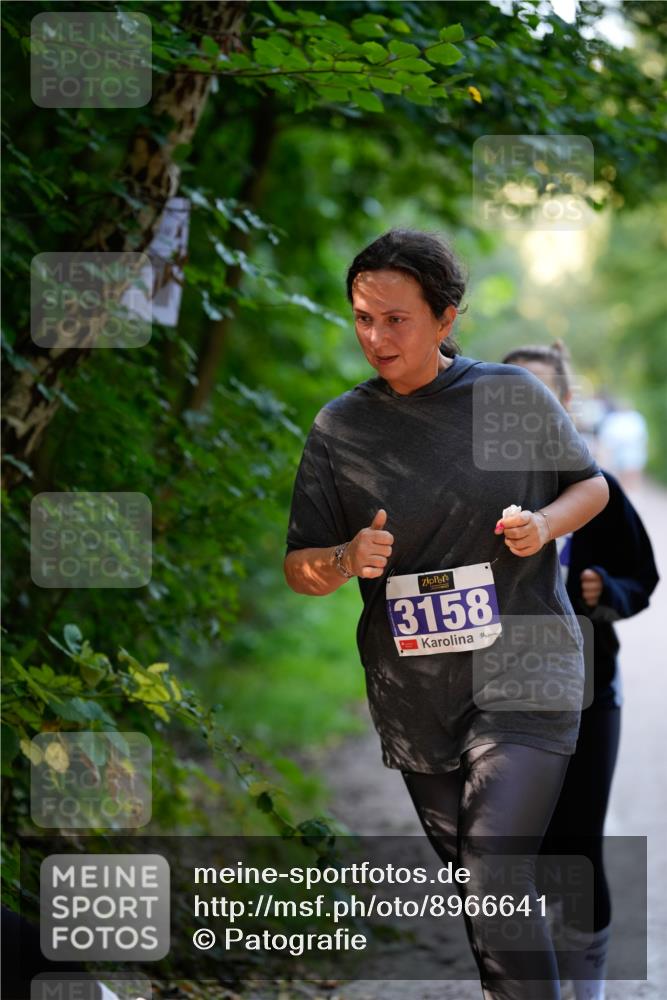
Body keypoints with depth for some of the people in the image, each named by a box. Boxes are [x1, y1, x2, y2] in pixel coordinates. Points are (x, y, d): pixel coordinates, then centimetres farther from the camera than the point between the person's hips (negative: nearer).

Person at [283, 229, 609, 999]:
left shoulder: (514, 395, -5)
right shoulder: (338, 428, -1)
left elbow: (591, 485, 10)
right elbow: (298, 568, 4)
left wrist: (545, 523, -12)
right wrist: (347, 561, -19)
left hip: (522, 678, -3)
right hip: (413, 698, 3)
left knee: (496, 885, -18)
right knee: (473, 880, 16)